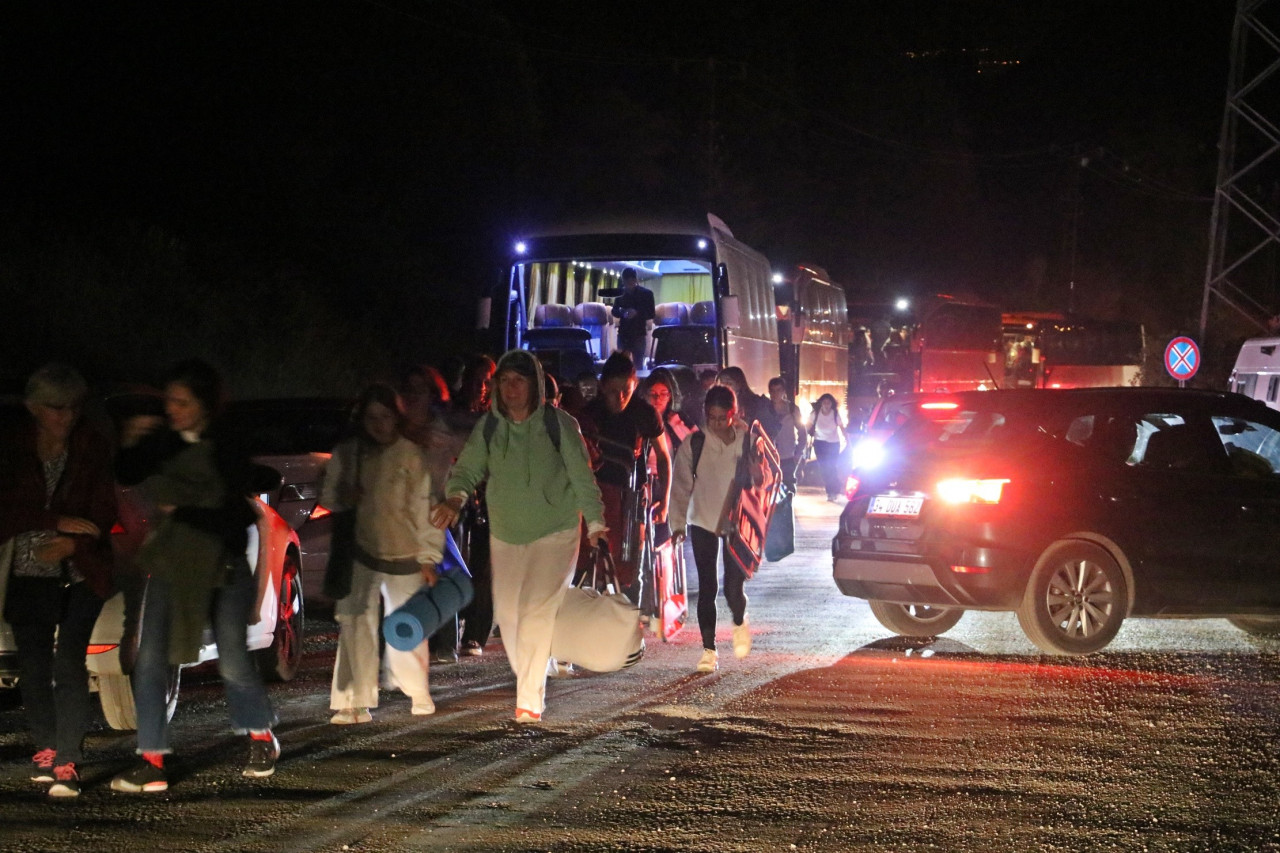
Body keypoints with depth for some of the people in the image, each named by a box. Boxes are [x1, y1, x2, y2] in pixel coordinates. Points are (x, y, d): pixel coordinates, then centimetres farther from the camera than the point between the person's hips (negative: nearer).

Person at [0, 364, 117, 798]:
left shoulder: (93, 449, -3)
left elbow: (102, 513, -4)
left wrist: (72, 544, -22)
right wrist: (57, 522, -18)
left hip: (80, 572, -2)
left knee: (69, 665, -12)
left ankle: (68, 762, -13)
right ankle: (45, 748, 25)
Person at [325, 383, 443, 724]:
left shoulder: (412, 456, -1)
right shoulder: (345, 455, 4)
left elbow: (425, 507, -1)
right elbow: (327, 498, 14)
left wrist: (428, 558, -3)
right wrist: (342, 498, -11)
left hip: (404, 555, -1)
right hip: (360, 553, 1)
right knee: (356, 625, -9)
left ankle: (418, 693, 29)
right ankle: (356, 702, -6)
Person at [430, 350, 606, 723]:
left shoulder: (559, 424, -9)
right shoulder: (488, 427, 0)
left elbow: (582, 476, -5)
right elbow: (469, 467, -6)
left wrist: (595, 521, -6)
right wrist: (455, 498, -26)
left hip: (555, 531, -4)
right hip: (506, 534, 4)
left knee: (538, 612, -15)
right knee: (507, 613, 6)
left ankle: (530, 699, -12)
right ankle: (528, 681, 28)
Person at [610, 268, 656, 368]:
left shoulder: (646, 293, -3)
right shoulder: (620, 293, 3)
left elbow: (652, 314, -3)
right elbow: (614, 311, 10)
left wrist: (637, 313, -21)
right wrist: (622, 312, -13)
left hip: (638, 334, -2)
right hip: (623, 333, 2)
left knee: (638, 364, 1)